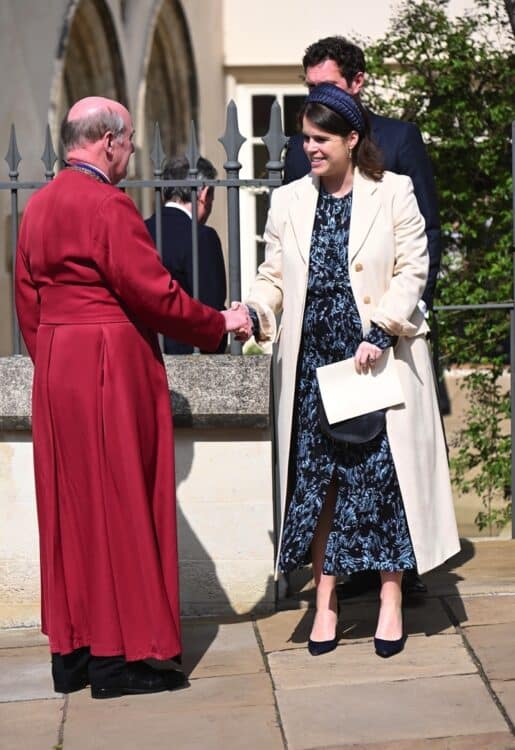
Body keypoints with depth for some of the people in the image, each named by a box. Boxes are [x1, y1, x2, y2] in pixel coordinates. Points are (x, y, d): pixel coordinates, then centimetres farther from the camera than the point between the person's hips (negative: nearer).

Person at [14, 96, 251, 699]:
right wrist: (220, 323, -3)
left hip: (54, 374, 9)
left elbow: (28, 300, 14)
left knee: (69, 508, 13)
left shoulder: (38, 206, 11)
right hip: (111, 369, -8)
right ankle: (117, 657, 4)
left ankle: (71, 651, 20)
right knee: (118, 506, -1)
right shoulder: (108, 206, -15)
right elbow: (154, 294, -16)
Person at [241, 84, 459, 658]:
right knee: (315, 480, 4)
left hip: (380, 359, -3)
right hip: (313, 364, 3)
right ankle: (325, 604, 13)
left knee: (384, 475, -1)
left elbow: (412, 270, -4)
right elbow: (273, 276, 9)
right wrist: (255, 311, -12)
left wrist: (379, 333, -15)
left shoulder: (393, 194, 1)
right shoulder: (288, 202, 10)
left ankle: (391, 604, 10)